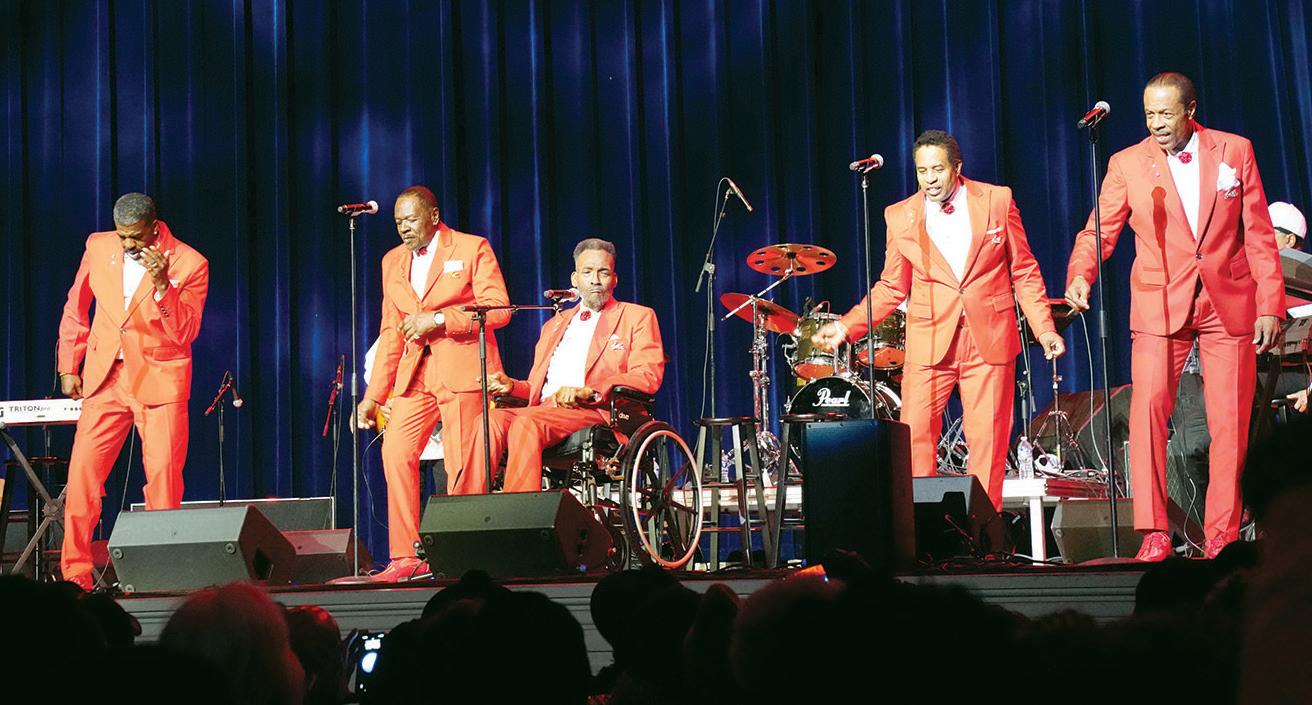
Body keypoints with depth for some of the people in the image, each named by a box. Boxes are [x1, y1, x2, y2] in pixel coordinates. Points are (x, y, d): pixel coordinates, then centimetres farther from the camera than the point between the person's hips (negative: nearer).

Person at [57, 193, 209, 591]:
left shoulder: (189, 264, -9)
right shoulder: (98, 247, 2)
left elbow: (184, 333, -14)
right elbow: (76, 308, 14)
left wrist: (161, 284, -26)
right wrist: (68, 366, 11)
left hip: (160, 379, -3)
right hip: (105, 377, 3)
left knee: (164, 473, -8)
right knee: (82, 471, -2)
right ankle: (75, 573, 5)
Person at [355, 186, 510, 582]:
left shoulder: (472, 249, 2)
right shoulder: (393, 262, 18)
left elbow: (498, 309, -7)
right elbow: (390, 333, 19)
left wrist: (439, 318, -15)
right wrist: (373, 396, 14)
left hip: (462, 370, -5)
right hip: (414, 375, 5)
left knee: (464, 465, -8)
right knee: (396, 453, -10)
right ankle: (407, 557, -4)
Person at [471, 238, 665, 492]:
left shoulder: (638, 317, 13)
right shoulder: (554, 325, 32)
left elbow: (648, 376, -3)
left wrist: (588, 392, -17)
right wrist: (512, 385, 6)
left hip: (598, 412, -5)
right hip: (544, 409, 5)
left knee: (527, 422, -34)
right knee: (490, 421, -26)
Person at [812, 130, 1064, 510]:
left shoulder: (997, 201, 4)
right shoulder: (900, 216, 5)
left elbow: (1024, 273, 8)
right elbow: (891, 288, 10)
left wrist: (1044, 328, 0)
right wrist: (847, 326, -1)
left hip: (989, 340, 0)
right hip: (929, 343, 0)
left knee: (987, 442, -1)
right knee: (914, 439, -6)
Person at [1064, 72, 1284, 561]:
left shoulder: (1235, 151, 4)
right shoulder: (1127, 164, 2)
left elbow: (1259, 234, 4)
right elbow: (1099, 230, -1)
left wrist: (1271, 305, -1)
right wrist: (1080, 275, -22)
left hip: (1230, 305, 1)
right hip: (1161, 306, -1)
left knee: (1230, 421, 1)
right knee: (1148, 407, -14)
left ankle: (1223, 535, 9)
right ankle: (1153, 532, -10)